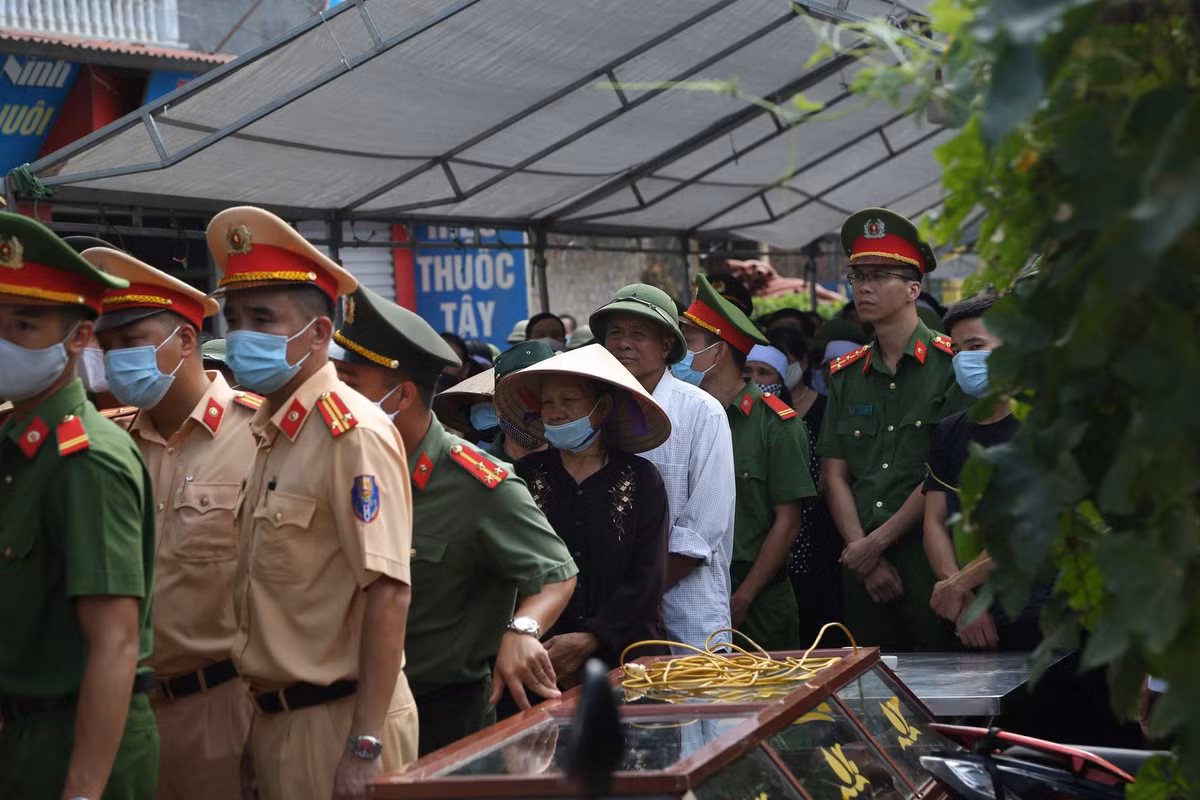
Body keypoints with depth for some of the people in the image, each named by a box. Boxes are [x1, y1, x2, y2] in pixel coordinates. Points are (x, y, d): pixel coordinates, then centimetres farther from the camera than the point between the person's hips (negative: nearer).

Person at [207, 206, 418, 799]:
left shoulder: (353, 433, -14)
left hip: (337, 719, -8)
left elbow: (388, 593, -20)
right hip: (276, 718, 8)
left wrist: (364, 748, -23)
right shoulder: (270, 434, 12)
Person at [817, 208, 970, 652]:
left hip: (931, 558, -5)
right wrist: (865, 556, -4)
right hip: (863, 563, 5)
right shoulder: (845, 375, 13)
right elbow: (835, 475, 9)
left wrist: (876, 542, -8)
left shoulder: (951, 364, -4)